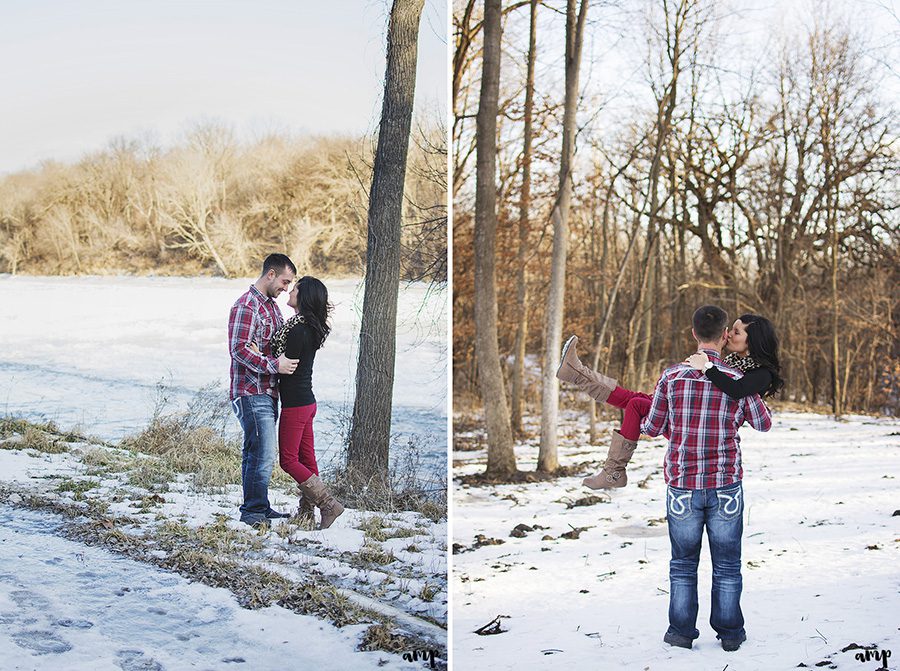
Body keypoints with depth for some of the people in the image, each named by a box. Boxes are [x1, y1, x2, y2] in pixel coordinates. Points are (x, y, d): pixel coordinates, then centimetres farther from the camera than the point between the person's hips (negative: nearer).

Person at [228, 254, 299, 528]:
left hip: (267, 392, 10)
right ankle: (253, 511, -3)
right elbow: (239, 349, -20)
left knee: (255, 452, 14)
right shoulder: (246, 306, -14)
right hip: (251, 393, -10)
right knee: (262, 454, -11)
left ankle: (259, 508, 20)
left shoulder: (271, 305, 18)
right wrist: (275, 365, -23)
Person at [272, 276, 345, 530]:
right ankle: (306, 511, 19)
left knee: (288, 459, -2)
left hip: (295, 403, -9)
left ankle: (329, 504, -4)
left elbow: (286, 368, -17)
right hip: (308, 401, 9)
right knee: (306, 457, 12)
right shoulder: (311, 327, 8)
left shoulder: (297, 330, -21)